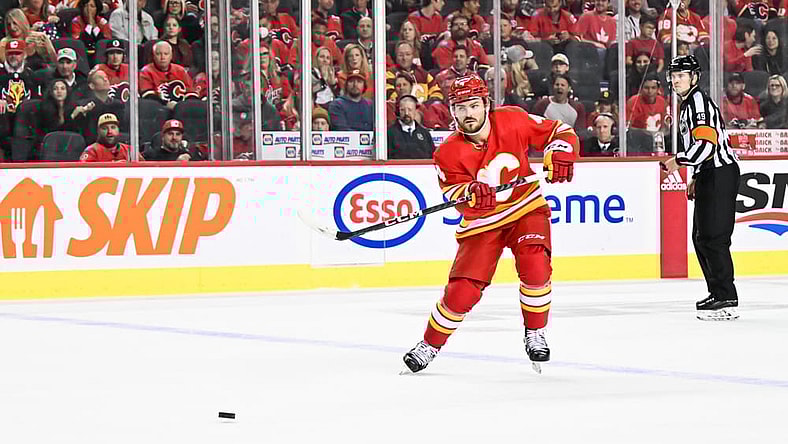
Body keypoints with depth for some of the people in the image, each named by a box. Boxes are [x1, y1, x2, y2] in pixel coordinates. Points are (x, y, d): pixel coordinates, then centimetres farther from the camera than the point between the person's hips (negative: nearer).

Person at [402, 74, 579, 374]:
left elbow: (560, 132, -5)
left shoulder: (512, 121, -13)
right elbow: (454, 193, -19)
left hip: (526, 208, 0)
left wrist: (560, 155, -26)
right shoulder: (449, 153, -14)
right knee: (463, 290, -8)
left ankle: (535, 335, -4)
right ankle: (430, 345, 14)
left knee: (535, 266, -25)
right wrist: (471, 194, -41)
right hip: (483, 223, 0)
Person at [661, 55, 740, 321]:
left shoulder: (699, 101, -13)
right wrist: (696, 178, 24)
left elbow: (707, 142, -24)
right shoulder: (688, 104, 21)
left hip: (721, 176, -11)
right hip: (709, 177, 11)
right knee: (700, 237, 13)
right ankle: (717, 292, 19)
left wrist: (678, 161, -17)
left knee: (713, 237, -13)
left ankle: (726, 300, -14)